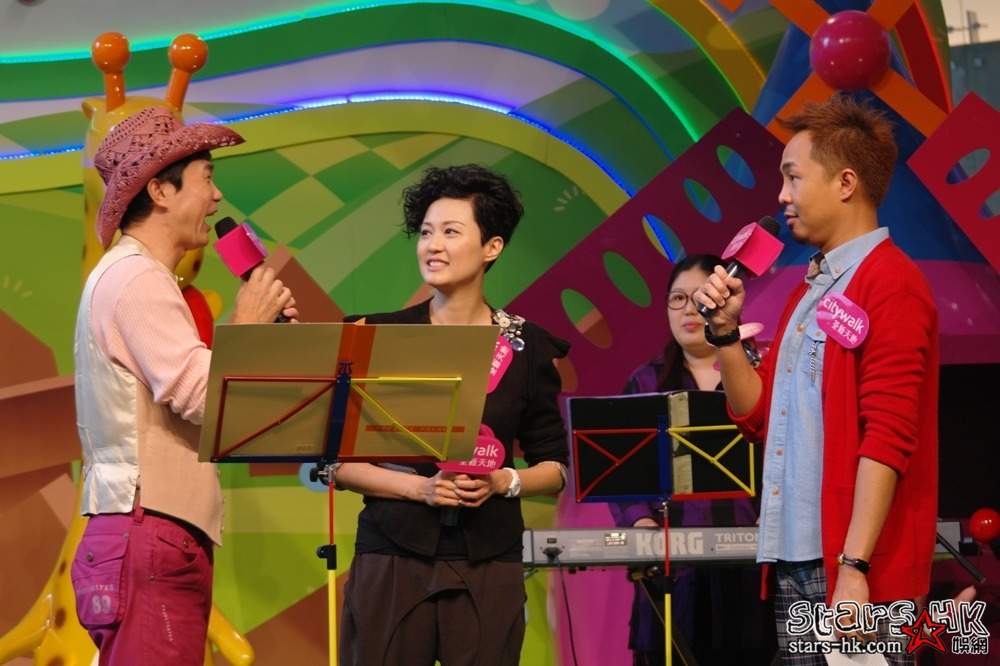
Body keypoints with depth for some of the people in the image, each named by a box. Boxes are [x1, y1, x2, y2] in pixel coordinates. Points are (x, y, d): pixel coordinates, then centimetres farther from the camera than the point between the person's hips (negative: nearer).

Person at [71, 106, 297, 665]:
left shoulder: (133, 275, 23)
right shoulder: (137, 278, -11)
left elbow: (190, 397, 18)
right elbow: (201, 398, -19)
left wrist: (257, 336, 12)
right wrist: (246, 326, -4)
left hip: (153, 538, 10)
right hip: (148, 537, -10)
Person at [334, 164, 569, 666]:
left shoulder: (526, 346, 6)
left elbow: (555, 469, 11)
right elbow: (339, 462, 2)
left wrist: (504, 481, -9)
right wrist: (418, 487, -11)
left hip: (488, 564, 1)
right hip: (392, 558, -1)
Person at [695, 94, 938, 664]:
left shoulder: (889, 282, -9)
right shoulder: (811, 290, 19)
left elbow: (888, 436, -17)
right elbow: (758, 416, 22)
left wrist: (855, 569, -22)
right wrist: (726, 331, 8)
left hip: (855, 571, -9)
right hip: (798, 562, 9)